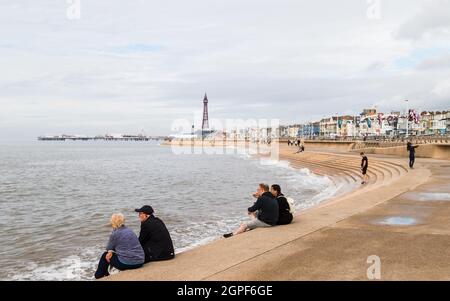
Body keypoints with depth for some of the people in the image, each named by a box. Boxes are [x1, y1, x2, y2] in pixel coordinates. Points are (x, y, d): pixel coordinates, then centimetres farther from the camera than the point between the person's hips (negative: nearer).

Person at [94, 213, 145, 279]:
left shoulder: (115, 234, -8)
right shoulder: (130, 231, 12)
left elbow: (108, 248, 7)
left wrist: (110, 251, 28)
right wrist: (111, 251, 9)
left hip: (126, 264, -7)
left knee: (105, 255, 18)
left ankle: (99, 276, 36)